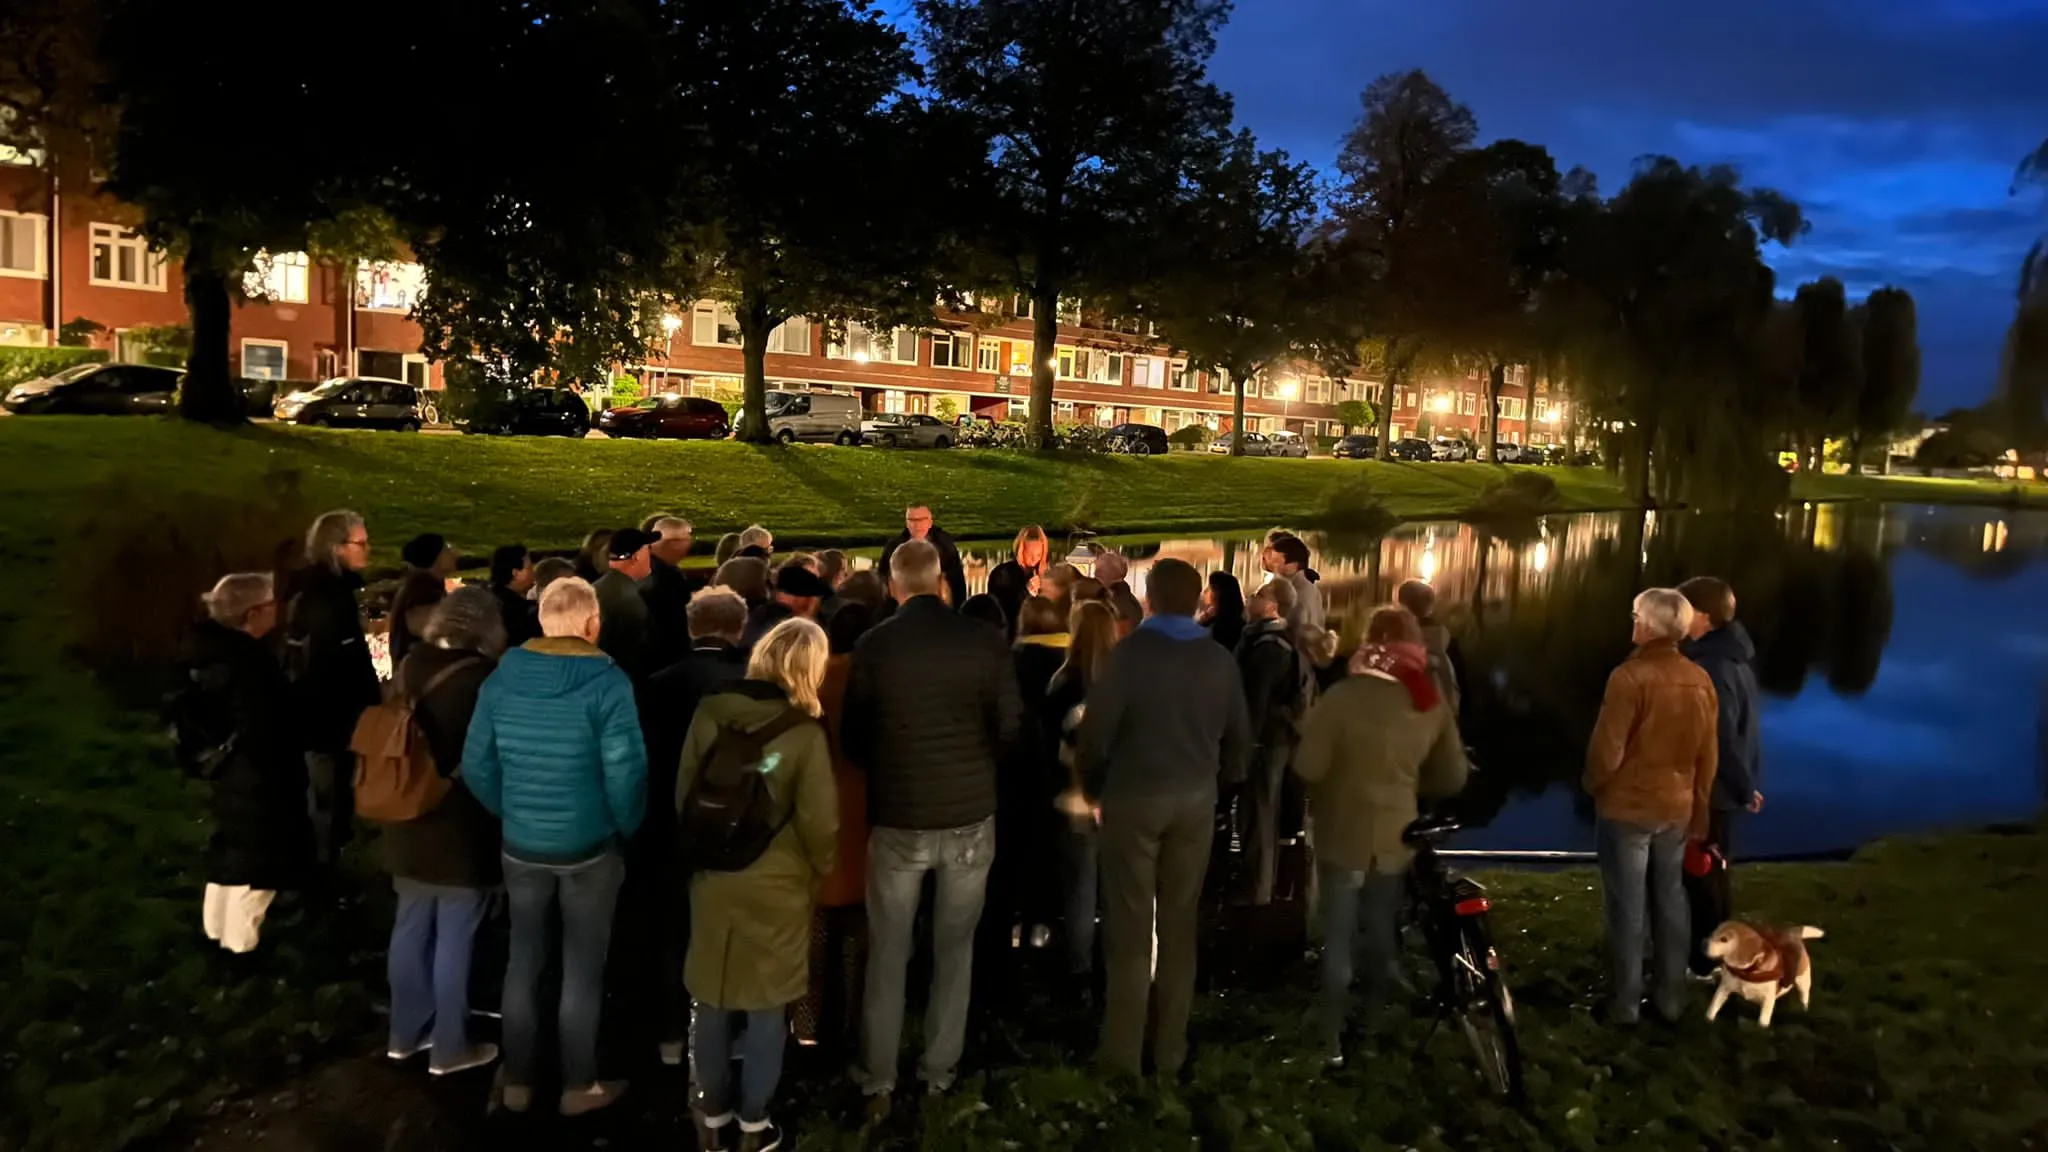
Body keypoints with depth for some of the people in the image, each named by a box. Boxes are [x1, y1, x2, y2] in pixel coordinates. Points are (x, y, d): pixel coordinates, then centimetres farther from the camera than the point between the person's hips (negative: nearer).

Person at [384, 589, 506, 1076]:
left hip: (410, 822, 7)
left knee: (410, 928, 17)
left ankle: (406, 1032, 31)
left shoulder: (410, 667, 1)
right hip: (463, 828, -7)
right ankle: (449, 1047, 15)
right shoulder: (484, 678, -19)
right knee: (453, 939, 4)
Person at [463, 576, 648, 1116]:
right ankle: (579, 1085, 22)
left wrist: (510, 813, 14)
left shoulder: (502, 677, -4)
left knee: (523, 961, 17)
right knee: (583, 968, 11)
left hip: (521, 846, 4)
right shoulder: (606, 682, -16)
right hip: (590, 848, -3)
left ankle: (517, 1081, 28)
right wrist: (626, 828, -4)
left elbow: (476, 766, 0)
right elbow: (625, 772, -21)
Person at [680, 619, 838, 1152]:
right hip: (777, 884, -3)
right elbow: (819, 820, -14)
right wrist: (819, 867, 5)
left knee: (712, 1002, 17)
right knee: (765, 1007, 12)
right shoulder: (805, 732, -17)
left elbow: (684, 795, 2)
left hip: (712, 878, 4)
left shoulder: (710, 713, -6)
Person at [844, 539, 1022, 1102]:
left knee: (888, 952, 13)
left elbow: (853, 735, 0)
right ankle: (940, 1067, 24)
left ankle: (877, 1071, 24)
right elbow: (1009, 727, -6)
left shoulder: (874, 645, -8)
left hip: (898, 816, 0)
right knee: (954, 948, 15)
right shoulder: (986, 640, -8)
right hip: (970, 815, 1)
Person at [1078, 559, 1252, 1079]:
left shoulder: (1131, 652, -13)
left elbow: (1096, 729, -15)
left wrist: (1093, 784, 1)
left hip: (1134, 798, -4)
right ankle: (1170, 1048, 20)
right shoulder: (1220, 659, 0)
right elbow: (1239, 737, 5)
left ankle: (1124, 1051, 10)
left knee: (1130, 927, 4)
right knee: (1179, 924, 12)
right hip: (1196, 800, 4)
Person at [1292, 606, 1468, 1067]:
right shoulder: (1432, 702, -4)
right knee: (1382, 938, 20)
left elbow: (1308, 767, -17)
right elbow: (1452, 778, 5)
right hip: (1396, 838, 4)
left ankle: (1334, 1042, 14)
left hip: (1344, 837, -4)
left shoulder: (1344, 696, -19)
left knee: (1340, 942, 9)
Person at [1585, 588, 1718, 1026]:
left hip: (1626, 808, -6)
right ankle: (1671, 996, 25)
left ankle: (1627, 1002, 12)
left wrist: (1593, 784, 1)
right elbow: (1708, 755, 7)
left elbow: (1607, 750, -19)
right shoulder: (1700, 680, 0)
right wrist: (1699, 811, 18)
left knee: (1627, 906, 4)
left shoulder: (1631, 676, -21)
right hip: (1676, 808, 6)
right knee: (1670, 900, 16)